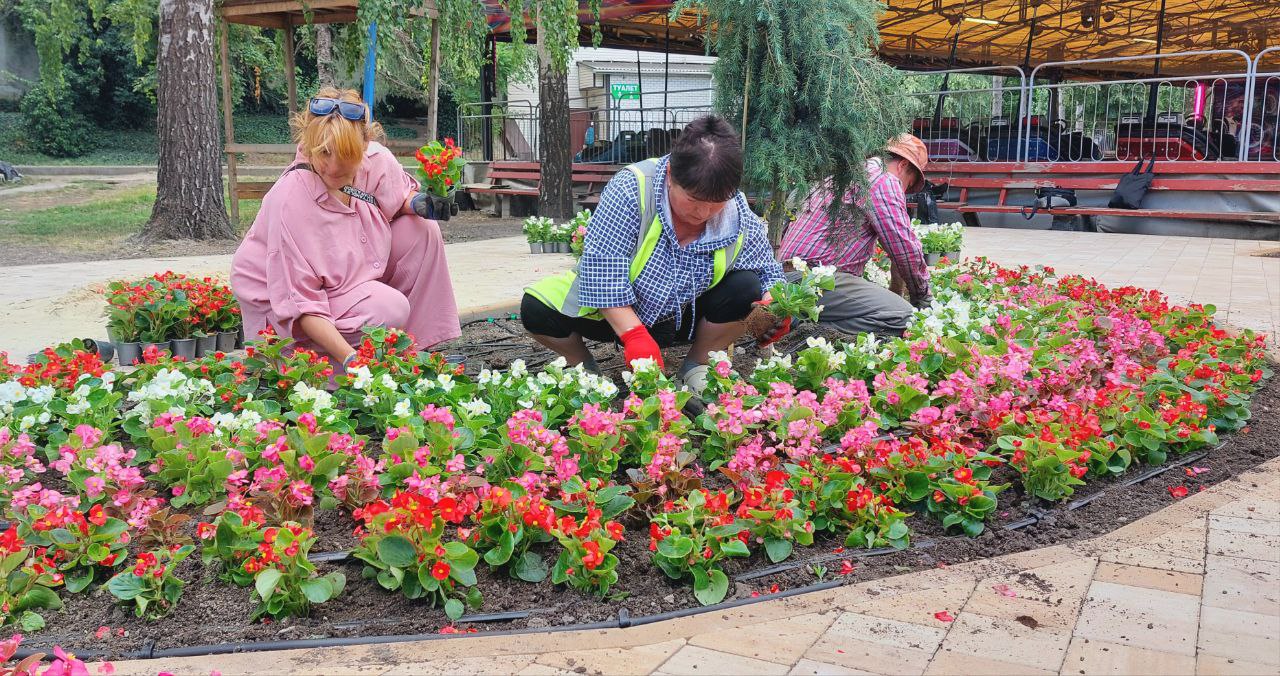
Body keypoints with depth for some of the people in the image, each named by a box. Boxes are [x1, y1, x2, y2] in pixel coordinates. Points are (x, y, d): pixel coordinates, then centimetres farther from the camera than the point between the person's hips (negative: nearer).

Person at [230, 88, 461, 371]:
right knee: (389, 310, -29)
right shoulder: (290, 201, -31)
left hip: (355, 278, 7)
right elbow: (299, 304, -29)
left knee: (423, 230, -10)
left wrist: (419, 203, -15)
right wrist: (348, 357, -39)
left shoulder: (377, 159, -15)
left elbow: (400, 196, 11)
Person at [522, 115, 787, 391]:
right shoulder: (631, 189, -28)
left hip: (681, 321, 2)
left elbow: (768, 275, -2)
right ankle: (584, 367, 4)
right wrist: (634, 335, -37)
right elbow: (601, 264, -31)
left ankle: (695, 367, -1)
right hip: (615, 314, -2)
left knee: (746, 288, -22)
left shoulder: (742, 222, -17)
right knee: (535, 308, -25)